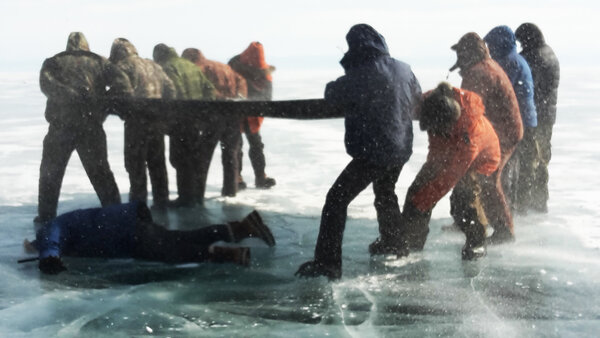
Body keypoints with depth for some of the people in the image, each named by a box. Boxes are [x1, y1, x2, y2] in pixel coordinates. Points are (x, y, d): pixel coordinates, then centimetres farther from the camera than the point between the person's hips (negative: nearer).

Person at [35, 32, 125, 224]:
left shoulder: (53, 62, 10)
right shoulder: (99, 62, 11)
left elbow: (46, 82, -10)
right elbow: (119, 82, -2)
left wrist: (69, 95, -17)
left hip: (61, 126, -1)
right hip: (92, 127, 1)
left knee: (50, 172, 15)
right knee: (100, 172, 12)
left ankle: (46, 217, 18)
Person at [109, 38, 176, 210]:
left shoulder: (122, 66, -4)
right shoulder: (153, 65, 17)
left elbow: (125, 93, -17)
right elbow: (170, 88, 13)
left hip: (137, 120, -7)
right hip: (158, 118, 7)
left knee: (135, 163, 1)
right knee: (157, 162, 15)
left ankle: (138, 201, 1)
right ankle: (161, 200, 19)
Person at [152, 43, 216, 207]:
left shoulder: (168, 68, -9)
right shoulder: (191, 66, 15)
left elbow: (176, 93, -22)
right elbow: (209, 89, 14)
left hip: (181, 119, -8)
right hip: (196, 118, 8)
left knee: (181, 158, -1)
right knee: (194, 156, 17)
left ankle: (186, 197, 0)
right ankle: (197, 195, 25)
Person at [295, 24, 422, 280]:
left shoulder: (360, 76, -19)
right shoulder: (403, 70, 1)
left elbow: (331, 94, -4)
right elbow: (417, 100, 17)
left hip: (371, 151, -7)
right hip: (400, 150, 7)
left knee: (336, 200, -5)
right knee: (386, 194, 30)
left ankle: (327, 263, -11)